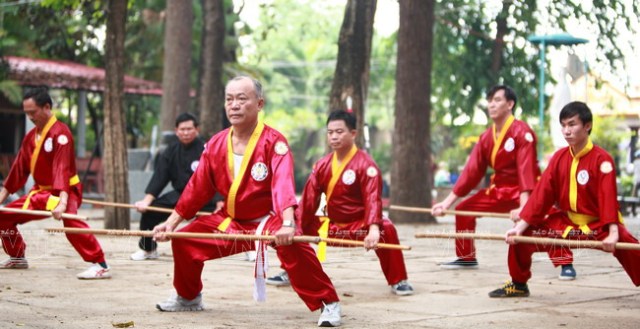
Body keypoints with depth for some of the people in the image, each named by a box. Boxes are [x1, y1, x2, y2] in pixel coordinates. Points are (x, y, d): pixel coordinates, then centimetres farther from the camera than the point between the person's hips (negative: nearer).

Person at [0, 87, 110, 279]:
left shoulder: (60, 133, -18)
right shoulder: (31, 136, 8)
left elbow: (62, 169, -29)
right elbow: (20, 169, 14)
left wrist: (62, 202, -39)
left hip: (64, 191, -9)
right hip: (40, 192, 9)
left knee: (70, 220, -38)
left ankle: (100, 265, -39)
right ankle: (17, 258, 32)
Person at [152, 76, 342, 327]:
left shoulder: (274, 142, -19)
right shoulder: (216, 145, -2)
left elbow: (283, 185, -34)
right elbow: (197, 188, 6)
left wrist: (287, 224, -49)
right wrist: (171, 223, 3)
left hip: (268, 219, -6)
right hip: (231, 221, 6)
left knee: (293, 245, -36)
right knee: (183, 240, 1)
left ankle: (328, 303, -22)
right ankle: (188, 298, 27)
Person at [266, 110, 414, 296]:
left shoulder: (365, 164, -17)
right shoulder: (322, 165, 0)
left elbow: (373, 198, -29)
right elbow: (309, 199, 1)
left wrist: (373, 229, -44)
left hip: (360, 226, -6)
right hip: (331, 226, 6)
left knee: (386, 230, -35)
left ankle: (398, 281, -19)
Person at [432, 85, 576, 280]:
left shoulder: (522, 132, -20)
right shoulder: (486, 137, 2)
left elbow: (526, 170, -28)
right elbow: (471, 171, 3)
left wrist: (524, 206, -39)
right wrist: (447, 202, 0)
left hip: (525, 191, -7)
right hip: (499, 190, 8)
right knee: (463, 209, 5)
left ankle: (566, 264, -30)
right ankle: (466, 258, 22)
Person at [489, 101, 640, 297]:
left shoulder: (602, 159, -16)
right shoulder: (559, 158, 0)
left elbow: (608, 197, -25)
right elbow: (541, 194, -3)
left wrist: (613, 233, -38)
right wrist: (520, 227, -11)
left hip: (598, 225, -5)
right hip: (565, 222, 5)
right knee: (521, 236, -7)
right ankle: (518, 285, 16)